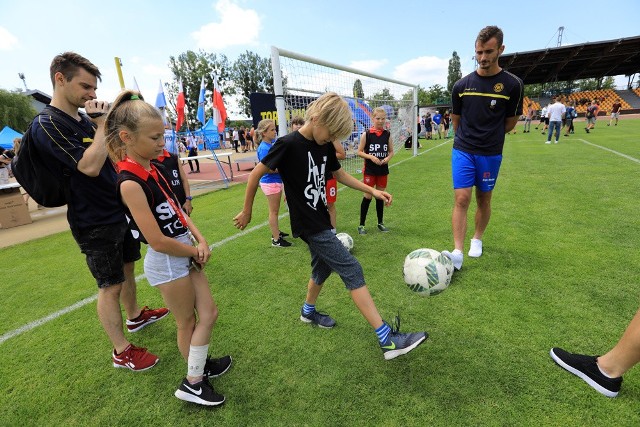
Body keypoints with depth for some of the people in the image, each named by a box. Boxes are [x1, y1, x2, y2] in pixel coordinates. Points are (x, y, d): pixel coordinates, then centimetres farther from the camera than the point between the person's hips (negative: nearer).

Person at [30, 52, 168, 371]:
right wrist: (101, 124, -20)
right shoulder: (47, 124, -16)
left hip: (120, 211, 8)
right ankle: (121, 351, 19)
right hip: (95, 222, -8)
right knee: (110, 286, 2)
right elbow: (90, 166, -28)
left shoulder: (84, 119, 9)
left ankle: (135, 316, 44)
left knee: (126, 268, 22)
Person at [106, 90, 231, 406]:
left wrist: (201, 241, -5)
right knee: (187, 322, 12)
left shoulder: (152, 169, 3)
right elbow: (158, 241, -24)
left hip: (186, 255, 7)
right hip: (167, 263, -7)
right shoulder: (130, 183, -23)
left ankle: (200, 367, 38)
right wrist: (195, 252, -9)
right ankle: (193, 383, 35)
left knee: (209, 313, 16)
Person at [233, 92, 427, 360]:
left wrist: (372, 190, 8)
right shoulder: (289, 145, -18)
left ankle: (308, 312, 49)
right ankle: (388, 340, -3)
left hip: (320, 221, 8)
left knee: (322, 269, 22)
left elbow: (339, 174, 17)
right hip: (309, 225, -8)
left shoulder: (325, 146, 3)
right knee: (352, 271, -9)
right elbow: (255, 175, -11)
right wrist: (247, 212, -3)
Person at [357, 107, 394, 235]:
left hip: (383, 170, 3)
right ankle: (361, 225, 11)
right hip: (369, 170, -3)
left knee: (381, 196, 11)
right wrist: (371, 157, -20)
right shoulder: (366, 134, -7)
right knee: (368, 196, 0)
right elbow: (359, 152, -5)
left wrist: (387, 158, -12)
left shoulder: (387, 134, 2)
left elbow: (391, 151, 9)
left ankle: (380, 223, 25)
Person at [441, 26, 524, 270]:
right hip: (462, 151, 0)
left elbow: (511, 122, 7)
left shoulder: (512, 85, -3)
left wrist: (490, 138, 14)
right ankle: (457, 253, -10)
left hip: (491, 154, 0)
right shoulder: (462, 85, 2)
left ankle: (477, 239, 33)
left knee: (484, 199, 11)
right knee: (461, 199, -10)